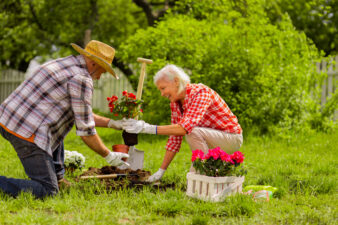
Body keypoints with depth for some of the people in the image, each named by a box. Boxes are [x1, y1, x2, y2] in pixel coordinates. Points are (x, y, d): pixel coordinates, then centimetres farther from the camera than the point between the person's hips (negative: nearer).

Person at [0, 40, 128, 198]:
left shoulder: (61, 65, 22)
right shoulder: (82, 79, -8)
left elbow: (79, 114, 32)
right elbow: (85, 130, -6)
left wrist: (112, 123, 30)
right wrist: (109, 157, 6)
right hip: (28, 133, -10)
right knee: (47, 192, -7)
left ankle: (57, 178, 30)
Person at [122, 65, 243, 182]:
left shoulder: (200, 92, -27)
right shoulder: (175, 102, -1)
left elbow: (187, 127, -41)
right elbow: (174, 138, 4)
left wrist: (148, 128, -45)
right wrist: (161, 170, 0)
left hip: (232, 138, -9)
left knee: (193, 131, -32)